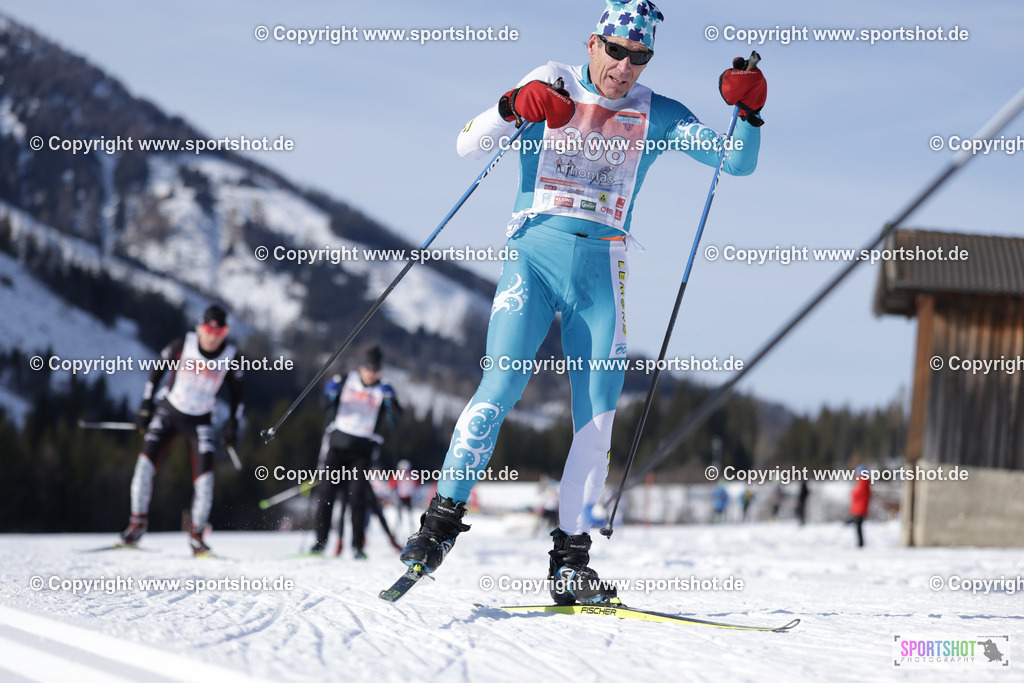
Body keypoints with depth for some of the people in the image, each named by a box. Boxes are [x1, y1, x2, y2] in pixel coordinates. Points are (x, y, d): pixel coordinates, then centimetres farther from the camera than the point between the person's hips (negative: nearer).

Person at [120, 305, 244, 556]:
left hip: (200, 420, 0)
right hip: (168, 411, 0)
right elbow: (157, 370, 0)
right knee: (146, 461, -15)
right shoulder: (183, 344, -12)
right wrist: (146, 406, -2)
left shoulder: (230, 357, -9)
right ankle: (138, 521, -1)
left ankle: (197, 533, 1)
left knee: (205, 473, -13)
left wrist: (233, 424, -4)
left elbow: (236, 393, 5)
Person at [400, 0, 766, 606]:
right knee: (500, 389, -18)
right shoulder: (552, 88, 7)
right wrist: (512, 109, -19)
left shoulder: (658, 116, 12)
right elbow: (469, 147, 0)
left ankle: (570, 562, 3)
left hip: (601, 271, 2)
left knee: (598, 419, -3)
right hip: (535, 254, -2)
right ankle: (442, 520, -12)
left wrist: (748, 113, -13)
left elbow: (737, 162, 6)